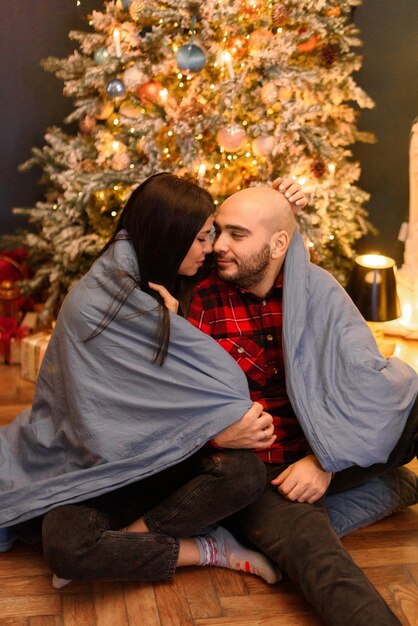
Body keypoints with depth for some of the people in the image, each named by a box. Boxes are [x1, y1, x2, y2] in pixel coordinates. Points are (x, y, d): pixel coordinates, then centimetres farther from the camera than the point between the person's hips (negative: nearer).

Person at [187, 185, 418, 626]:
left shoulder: (316, 288, 3)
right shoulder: (203, 300, -1)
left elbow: (359, 374, -6)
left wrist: (326, 460, -15)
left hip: (331, 452, 3)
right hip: (256, 469, -3)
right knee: (310, 548, -34)